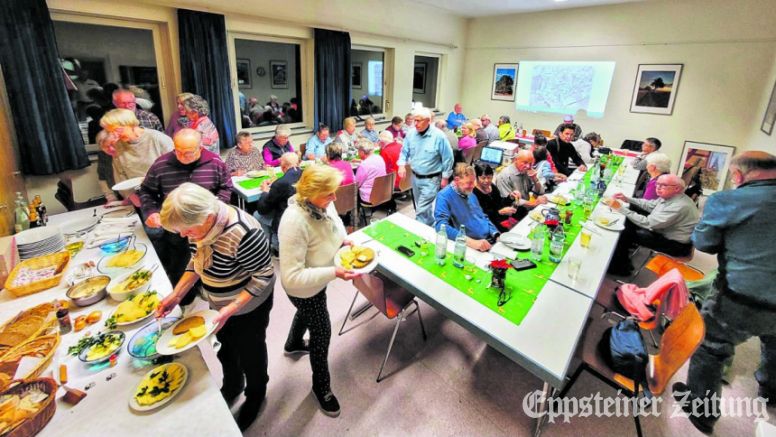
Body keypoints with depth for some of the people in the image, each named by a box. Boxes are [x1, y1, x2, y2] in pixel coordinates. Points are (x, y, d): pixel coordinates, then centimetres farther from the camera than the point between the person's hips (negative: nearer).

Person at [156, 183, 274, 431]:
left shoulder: (243, 234, -38)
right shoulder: (201, 223, -14)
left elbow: (263, 276, -27)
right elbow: (197, 261, 3)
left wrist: (229, 310, -31)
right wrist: (176, 295, -5)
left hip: (247, 307, -7)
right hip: (218, 304, 7)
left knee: (249, 353, 18)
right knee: (224, 349, 28)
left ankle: (255, 395, 48)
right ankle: (232, 385, 58)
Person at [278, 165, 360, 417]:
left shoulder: (323, 203, -16)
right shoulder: (294, 222, -40)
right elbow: (292, 278, -37)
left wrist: (343, 241, -10)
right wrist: (334, 273, -40)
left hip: (317, 282, 8)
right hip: (304, 289, -8)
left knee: (307, 313, 34)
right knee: (322, 332, 11)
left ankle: (293, 344, 68)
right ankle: (321, 387, 40)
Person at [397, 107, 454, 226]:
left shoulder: (439, 136, -17)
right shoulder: (411, 134, -4)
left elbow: (448, 158, -10)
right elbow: (404, 151, 10)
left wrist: (445, 177, -7)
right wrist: (402, 165, -9)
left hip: (431, 179, -6)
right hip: (415, 177, 6)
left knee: (422, 210, -9)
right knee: (422, 207, 21)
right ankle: (431, 227, 43)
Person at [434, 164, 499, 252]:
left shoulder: (470, 194, 13)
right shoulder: (444, 196, -11)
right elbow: (441, 226, -24)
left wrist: (496, 234, 8)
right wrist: (471, 242, -30)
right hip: (468, 246, -7)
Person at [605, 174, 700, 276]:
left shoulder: (679, 206, -29)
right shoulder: (669, 196, -3)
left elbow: (648, 223, -30)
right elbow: (650, 205, 15)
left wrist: (621, 209, -31)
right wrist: (627, 199, 4)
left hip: (677, 245, -9)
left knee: (625, 233, -15)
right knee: (629, 222, 3)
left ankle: (617, 268, 3)